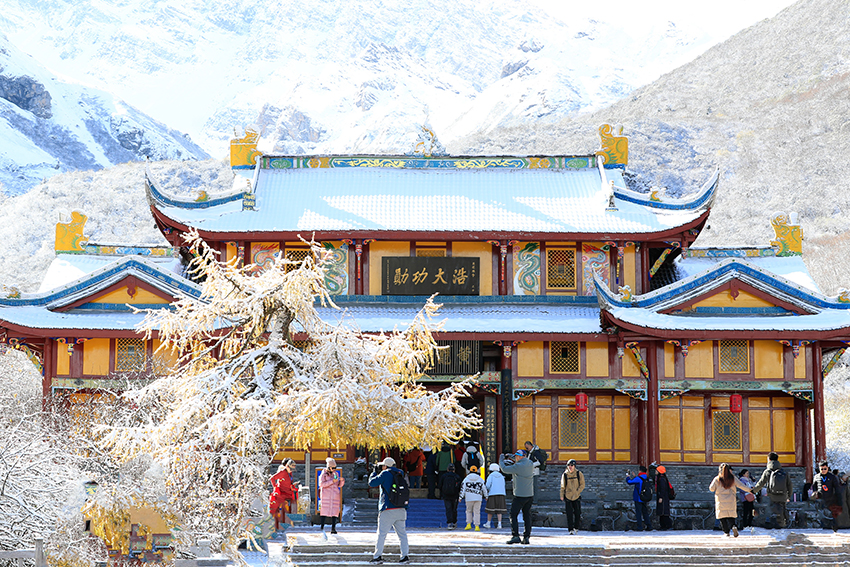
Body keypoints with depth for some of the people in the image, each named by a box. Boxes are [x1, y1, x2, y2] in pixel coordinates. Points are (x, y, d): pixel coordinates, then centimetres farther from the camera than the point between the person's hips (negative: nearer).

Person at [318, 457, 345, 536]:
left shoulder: (336, 473, 14)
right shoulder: (324, 474, 0)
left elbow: (339, 485, 16)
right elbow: (322, 484, -13)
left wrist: (342, 480, -6)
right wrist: (332, 481, -20)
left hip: (335, 496, 4)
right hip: (326, 496, -4)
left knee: (335, 511, -3)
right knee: (324, 511, -6)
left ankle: (333, 528, -3)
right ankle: (322, 528, -4)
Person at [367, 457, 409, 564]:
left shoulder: (385, 474, -7)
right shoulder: (400, 473, 12)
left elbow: (372, 482, -2)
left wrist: (375, 472, 14)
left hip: (388, 509, -6)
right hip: (401, 509, 6)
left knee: (381, 533, 0)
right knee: (402, 533, 7)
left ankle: (377, 556, 0)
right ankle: (404, 556, 1)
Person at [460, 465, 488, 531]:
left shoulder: (466, 479, 4)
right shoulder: (480, 479, 6)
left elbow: (463, 488, 1)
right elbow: (484, 488, 11)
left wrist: (461, 497, 3)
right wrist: (486, 496, 23)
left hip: (469, 498, 0)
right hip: (478, 498, 0)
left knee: (469, 511, 15)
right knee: (477, 512, 2)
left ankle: (468, 524, 4)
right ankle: (477, 526, -4)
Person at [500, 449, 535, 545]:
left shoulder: (518, 466, -17)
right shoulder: (530, 464, 5)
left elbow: (504, 469, -9)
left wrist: (501, 459, 8)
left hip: (520, 496, -7)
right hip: (530, 495, 7)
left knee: (513, 516, 1)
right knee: (527, 516, 10)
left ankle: (515, 536, -7)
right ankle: (527, 537, 8)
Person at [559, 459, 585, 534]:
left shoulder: (579, 474, 0)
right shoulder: (565, 475, 1)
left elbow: (582, 485, 0)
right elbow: (563, 486, 8)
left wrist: (577, 493, -11)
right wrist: (561, 495, 0)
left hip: (576, 497, 0)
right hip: (567, 497, 0)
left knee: (577, 513, 4)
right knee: (569, 514, -5)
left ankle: (576, 527, 21)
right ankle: (571, 529, -2)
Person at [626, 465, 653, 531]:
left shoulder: (638, 479, -17)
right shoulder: (647, 478, 6)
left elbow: (629, 482, -15)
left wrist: (627, 477, 6)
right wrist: (634, 476, 27)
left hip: (638, 498, -7)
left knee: (638, 513, -2)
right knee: (645, 513, 13)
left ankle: (640, 527, -3)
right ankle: (649, 527, 14)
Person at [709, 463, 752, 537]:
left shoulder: (717, 479, -3)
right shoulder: (733, 478, 1)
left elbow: (711, 488, 1)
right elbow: (741, 485, -2)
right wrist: (749, 490, 7)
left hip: (721, 502, -2)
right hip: (731, 501, 2)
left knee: (722, 518, 5)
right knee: (731, 517, 10)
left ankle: (726, 532, -2)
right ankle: (733, 526, -18)